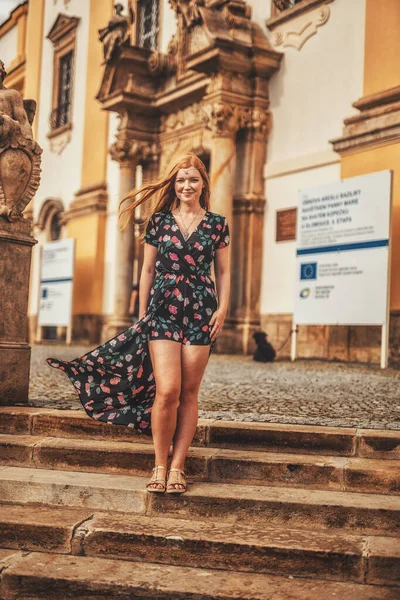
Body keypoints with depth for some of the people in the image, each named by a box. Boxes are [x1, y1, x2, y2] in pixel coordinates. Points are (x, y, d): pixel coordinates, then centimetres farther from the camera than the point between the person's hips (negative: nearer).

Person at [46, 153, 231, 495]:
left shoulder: (217, 224, 8)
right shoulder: (159, 220, 8)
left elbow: (223, 271, 10)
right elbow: (148, 270, 10)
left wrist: (223, 309, -2)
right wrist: (142, 313, 8)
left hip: (201, 312, 1)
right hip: (162, 309, -1)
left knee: (189, 393, 1)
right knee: (167, 389, -12)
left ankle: (177, 467, 8)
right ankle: (159, 465, 3)